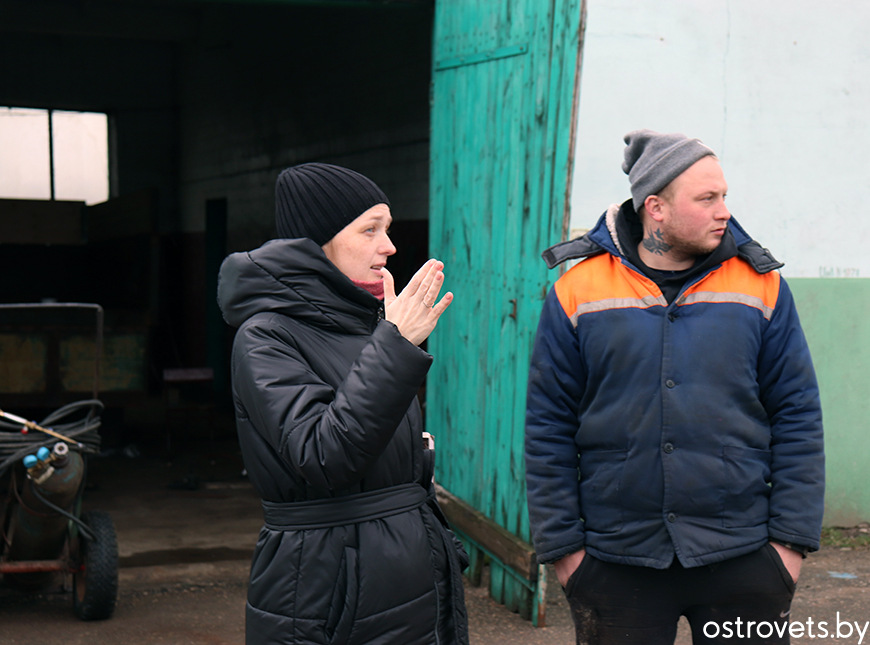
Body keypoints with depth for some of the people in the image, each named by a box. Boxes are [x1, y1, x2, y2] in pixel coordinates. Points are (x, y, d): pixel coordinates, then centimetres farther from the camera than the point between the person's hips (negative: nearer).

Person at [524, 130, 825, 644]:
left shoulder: (761, 286, 2)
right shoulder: (578, 292, -2)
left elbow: (797, 417, 3)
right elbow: (548, 428, 1)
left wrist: (792, 538, -1)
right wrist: (562, 544, -1)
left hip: (742, 560, 1)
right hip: (617, 563, -1)